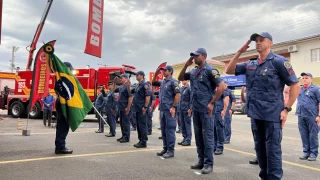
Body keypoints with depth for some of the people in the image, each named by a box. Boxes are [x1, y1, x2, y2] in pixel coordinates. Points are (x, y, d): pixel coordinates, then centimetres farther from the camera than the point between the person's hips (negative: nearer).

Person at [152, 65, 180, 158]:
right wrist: (156, 74, 14)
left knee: (170, 130, -3)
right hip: (162, 109, 8)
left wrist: (173, 107, -18)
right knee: (163, 130, 12)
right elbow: (153, 83, 28)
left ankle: (170, 151, 3)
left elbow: (178, 95, -14)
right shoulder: (162, 82, 14)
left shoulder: (173, 82, -8)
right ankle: (165, 148, 21)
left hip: (170, 110, -8)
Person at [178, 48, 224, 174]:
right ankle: (201, 161, 24)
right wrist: (186, 65, 6)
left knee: (207, 136, -1)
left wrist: (212, 103, -15)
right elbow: (180, 78, 21)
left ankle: (208, 164, 8)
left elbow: (221, 87, -14)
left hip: (206, 109, -7)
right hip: (195, 108, 7)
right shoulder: (193, 72, 11)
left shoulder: (210, 70, -9)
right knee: (198, 135, 13)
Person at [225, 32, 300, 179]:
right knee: (260, 149, 15)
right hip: (256, 114, 6)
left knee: (272, 150, -1)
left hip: (272, 115, -6)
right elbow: (229, 70, 13)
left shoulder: (278, 61, -5)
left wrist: (286, 109, -12)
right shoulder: (250, 65, 12)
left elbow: (295, 85, -6)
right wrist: (239, 52, 4)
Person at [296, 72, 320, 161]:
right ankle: (306, 152, 20)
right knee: (304, 135, 10)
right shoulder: (299, 89, 12)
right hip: (301, 116, 5)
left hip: (312, 116, -5)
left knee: (313, 135, 3)